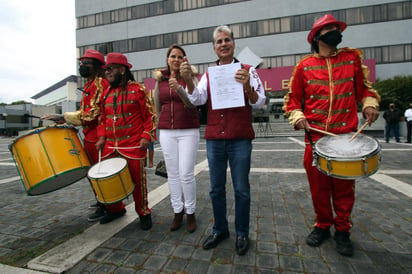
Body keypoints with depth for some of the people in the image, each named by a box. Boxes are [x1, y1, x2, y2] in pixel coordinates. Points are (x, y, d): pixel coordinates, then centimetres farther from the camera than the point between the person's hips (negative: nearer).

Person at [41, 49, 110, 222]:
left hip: (97, 137, -10)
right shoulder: (88, 85, 17)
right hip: (89, 136, 10)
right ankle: (101, 200, 35)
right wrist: (67, 120, 14)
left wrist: (63, 117, -21)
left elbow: (93, 113, -23)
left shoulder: (100, 84, -14)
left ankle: (104, 207, 12)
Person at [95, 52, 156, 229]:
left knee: (137, 180, 3)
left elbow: (150, 115, -4)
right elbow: (103, 118, 20)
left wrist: (146, 136, -12)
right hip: (109, 146, 6)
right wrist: (102, 137, 8)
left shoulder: (138, 89, -3)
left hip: (133, 146, -6)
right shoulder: (106, 93, 15)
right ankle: (115, 209, 35)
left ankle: (143, 213, 23)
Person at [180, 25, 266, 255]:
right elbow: (197, 100, -2)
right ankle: (220, 230, 32)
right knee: (216, 189, 12)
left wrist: (247, 86, -23)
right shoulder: (208, 75, 12)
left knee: (241, 189, 6)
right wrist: (189, 80, -19)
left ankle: (242, 234, 26)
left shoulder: (248, 70, 4)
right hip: (214, 140, 3)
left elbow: (259, 102, -4)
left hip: (240, 140, -3)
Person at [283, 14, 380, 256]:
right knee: (318, 185, 7)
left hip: (347, 136, 1)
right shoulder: (304, 66, 6)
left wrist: (370, 104, -1)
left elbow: (364, 88, 18)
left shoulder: (352, 58, 11)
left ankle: (343, 231, 27)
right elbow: (293, 99, 8)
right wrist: (297, 116, -9)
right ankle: (323, 226, 27)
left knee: (344, 186, 8)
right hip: (315, 137, -1)